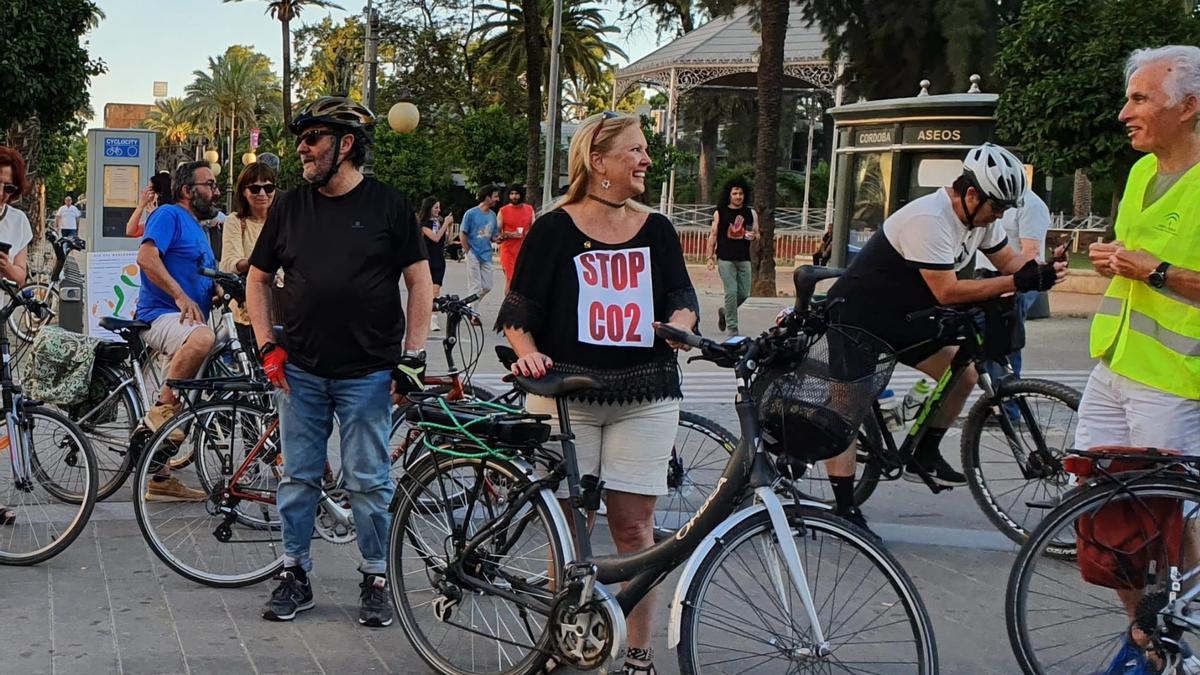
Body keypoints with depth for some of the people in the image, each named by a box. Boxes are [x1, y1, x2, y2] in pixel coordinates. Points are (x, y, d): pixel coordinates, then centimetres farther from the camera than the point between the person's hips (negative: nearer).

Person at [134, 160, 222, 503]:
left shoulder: (197, 229, 24)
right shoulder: (169, 215, -4)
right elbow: (147, 256, -20)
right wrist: (181, 297, -27)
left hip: (186, 319, 10)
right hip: (161, 315, -10)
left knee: (176, 410, 9)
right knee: (202, 338, -41)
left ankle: (161, 481, 16)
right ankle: (161, 410, -28)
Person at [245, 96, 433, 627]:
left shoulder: (387, 206, -2)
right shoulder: (289, 207, 7)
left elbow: (420, 282, 0)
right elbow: (258, 279, 14)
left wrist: (413, 355, -6)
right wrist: (268, 347, 4)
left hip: (367, 372, -3)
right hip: (301, 371, 3)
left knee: (369, 482, 3)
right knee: (298, 478, 9)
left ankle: (375, 579, 16)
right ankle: (295, 574, 21)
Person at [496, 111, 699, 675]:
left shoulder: (656, 230, 10)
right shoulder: (554, 229, 0)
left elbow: (681, 295, 10)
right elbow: (518, 311, 0)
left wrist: (679, 323, -12)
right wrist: (528, 353, -18)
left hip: (644, 397, 2)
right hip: (567, 395, -2)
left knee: (633, 525, -1)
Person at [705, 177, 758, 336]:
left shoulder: (751, 213, 10)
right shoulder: (720, 213, 4)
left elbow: (756, 234, 16)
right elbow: (713, 235, 5)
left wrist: (753, 236, -9)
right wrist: (710, 257, 0)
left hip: (744, 259, 3)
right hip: (725, 258, -3)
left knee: (744, 293, 3)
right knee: (731, 292, -9)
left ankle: (725, 312, 31)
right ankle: (732, 327, -2)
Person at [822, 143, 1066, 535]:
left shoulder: (979, 214, -1)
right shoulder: (928, 220, -30)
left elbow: (1008, 258, 8)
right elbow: (947, 292, -31)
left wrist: (1040, 271, -15)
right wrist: (1019, 282, -32)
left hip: (903, 318, 9)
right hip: (857, 317, -9)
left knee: (964, 375, 4)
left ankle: (924, 456, 18)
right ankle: (844, 508, -5)